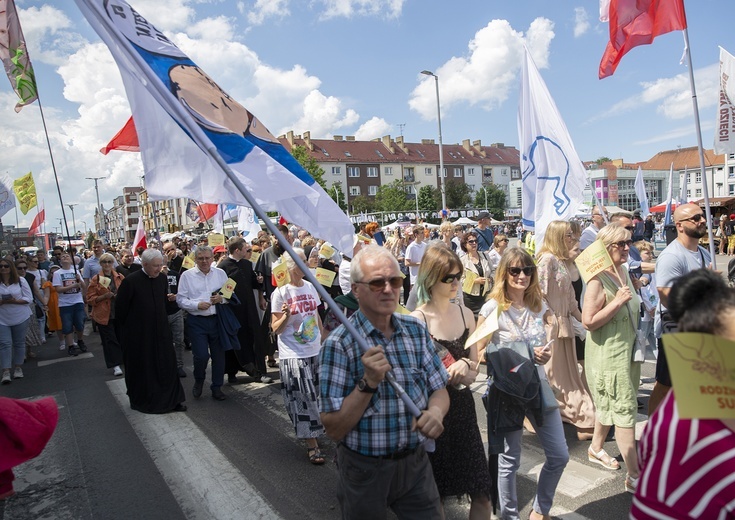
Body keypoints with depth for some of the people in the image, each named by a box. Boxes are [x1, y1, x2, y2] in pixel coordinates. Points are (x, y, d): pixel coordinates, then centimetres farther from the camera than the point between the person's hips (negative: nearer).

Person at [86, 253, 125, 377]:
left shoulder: (120, 277, 5)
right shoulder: (96, 279, -2)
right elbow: (90, 298, -2)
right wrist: (104, 296, -17)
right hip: (104, 314, -3)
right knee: (110, 340, -1)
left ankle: (122, 360, 28)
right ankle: (115, 365, 3)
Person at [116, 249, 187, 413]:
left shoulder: (162, 278, -1)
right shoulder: (130, 281, -17)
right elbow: (120, 308, -8)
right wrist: (125, 330, 1)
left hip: (160, 330, 4)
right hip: (137, 334, -4)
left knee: (167, 364, 7)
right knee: (141, 368, 9)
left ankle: (170, 400, 18)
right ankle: (141, 401, 28)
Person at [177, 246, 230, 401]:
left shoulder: (221, 273, 6)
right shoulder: (187, 275, -1)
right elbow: (181, 299, -3)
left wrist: (222, 298, -12)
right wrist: (197, 305, -16)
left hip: (217, 319, 3)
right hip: (197, 321, -2)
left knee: (219, 355, 8)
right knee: (201, 355, -8)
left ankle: (217, 388, 24)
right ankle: (198, 381, 24)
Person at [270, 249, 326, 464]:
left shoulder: (310, 287, 4)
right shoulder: (280, 292, -10)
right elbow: (275, 328, -9)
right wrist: (285, 315, -28)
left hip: (315, 351, 5)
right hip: (293, 355, -5)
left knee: (313, 396, 14)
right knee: (304, 399, 0)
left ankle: (313, 433, 34)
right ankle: (312, 444, 10)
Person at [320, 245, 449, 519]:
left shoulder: (416, 330, -2)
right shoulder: (339, 344, -18)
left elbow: (439, 390, 2)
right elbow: (334, 429, -17)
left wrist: (436, 412, -19)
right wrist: (368, 383, -30)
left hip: (415, 462, 4)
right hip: (365, 470, -3)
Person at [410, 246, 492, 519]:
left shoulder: (465, 313, 2)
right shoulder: (417, 319, -15)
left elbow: (474, 367, 11)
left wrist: (465, 367, -11)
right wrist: (453, 373, -20)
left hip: (463, 406, 5)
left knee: (482, 495, 9)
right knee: (435, 496, 12)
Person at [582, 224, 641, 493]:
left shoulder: (624, 271, 7)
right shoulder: (598, 280, -21)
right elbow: (588, 321, -25)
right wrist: (618, 301, -26)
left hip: (627, 349, 9)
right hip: (608, 353, -9)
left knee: (610, 405, 20)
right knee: (625, 410, -4)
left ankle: (596, 448, 39)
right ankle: (634, 476, 6)